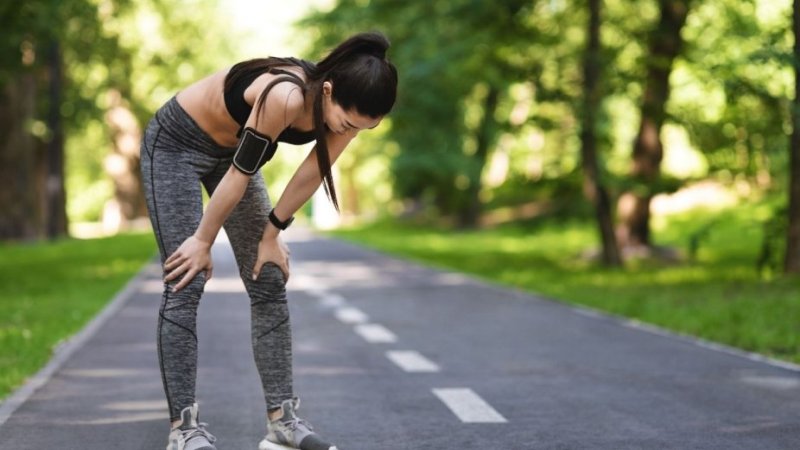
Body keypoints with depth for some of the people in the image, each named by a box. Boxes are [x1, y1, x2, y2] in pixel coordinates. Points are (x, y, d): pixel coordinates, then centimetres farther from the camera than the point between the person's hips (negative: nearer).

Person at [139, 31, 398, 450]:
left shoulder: (346, 105, -20)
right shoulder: (285, 97, -40)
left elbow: (311, 175, -6)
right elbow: (239, 174, -28)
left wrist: (272, 234, 2)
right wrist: (203, 241, -17)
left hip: (229, 148, 7)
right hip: (176, 143, -7)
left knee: (270, 285, 1)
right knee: (185, 285, -11)